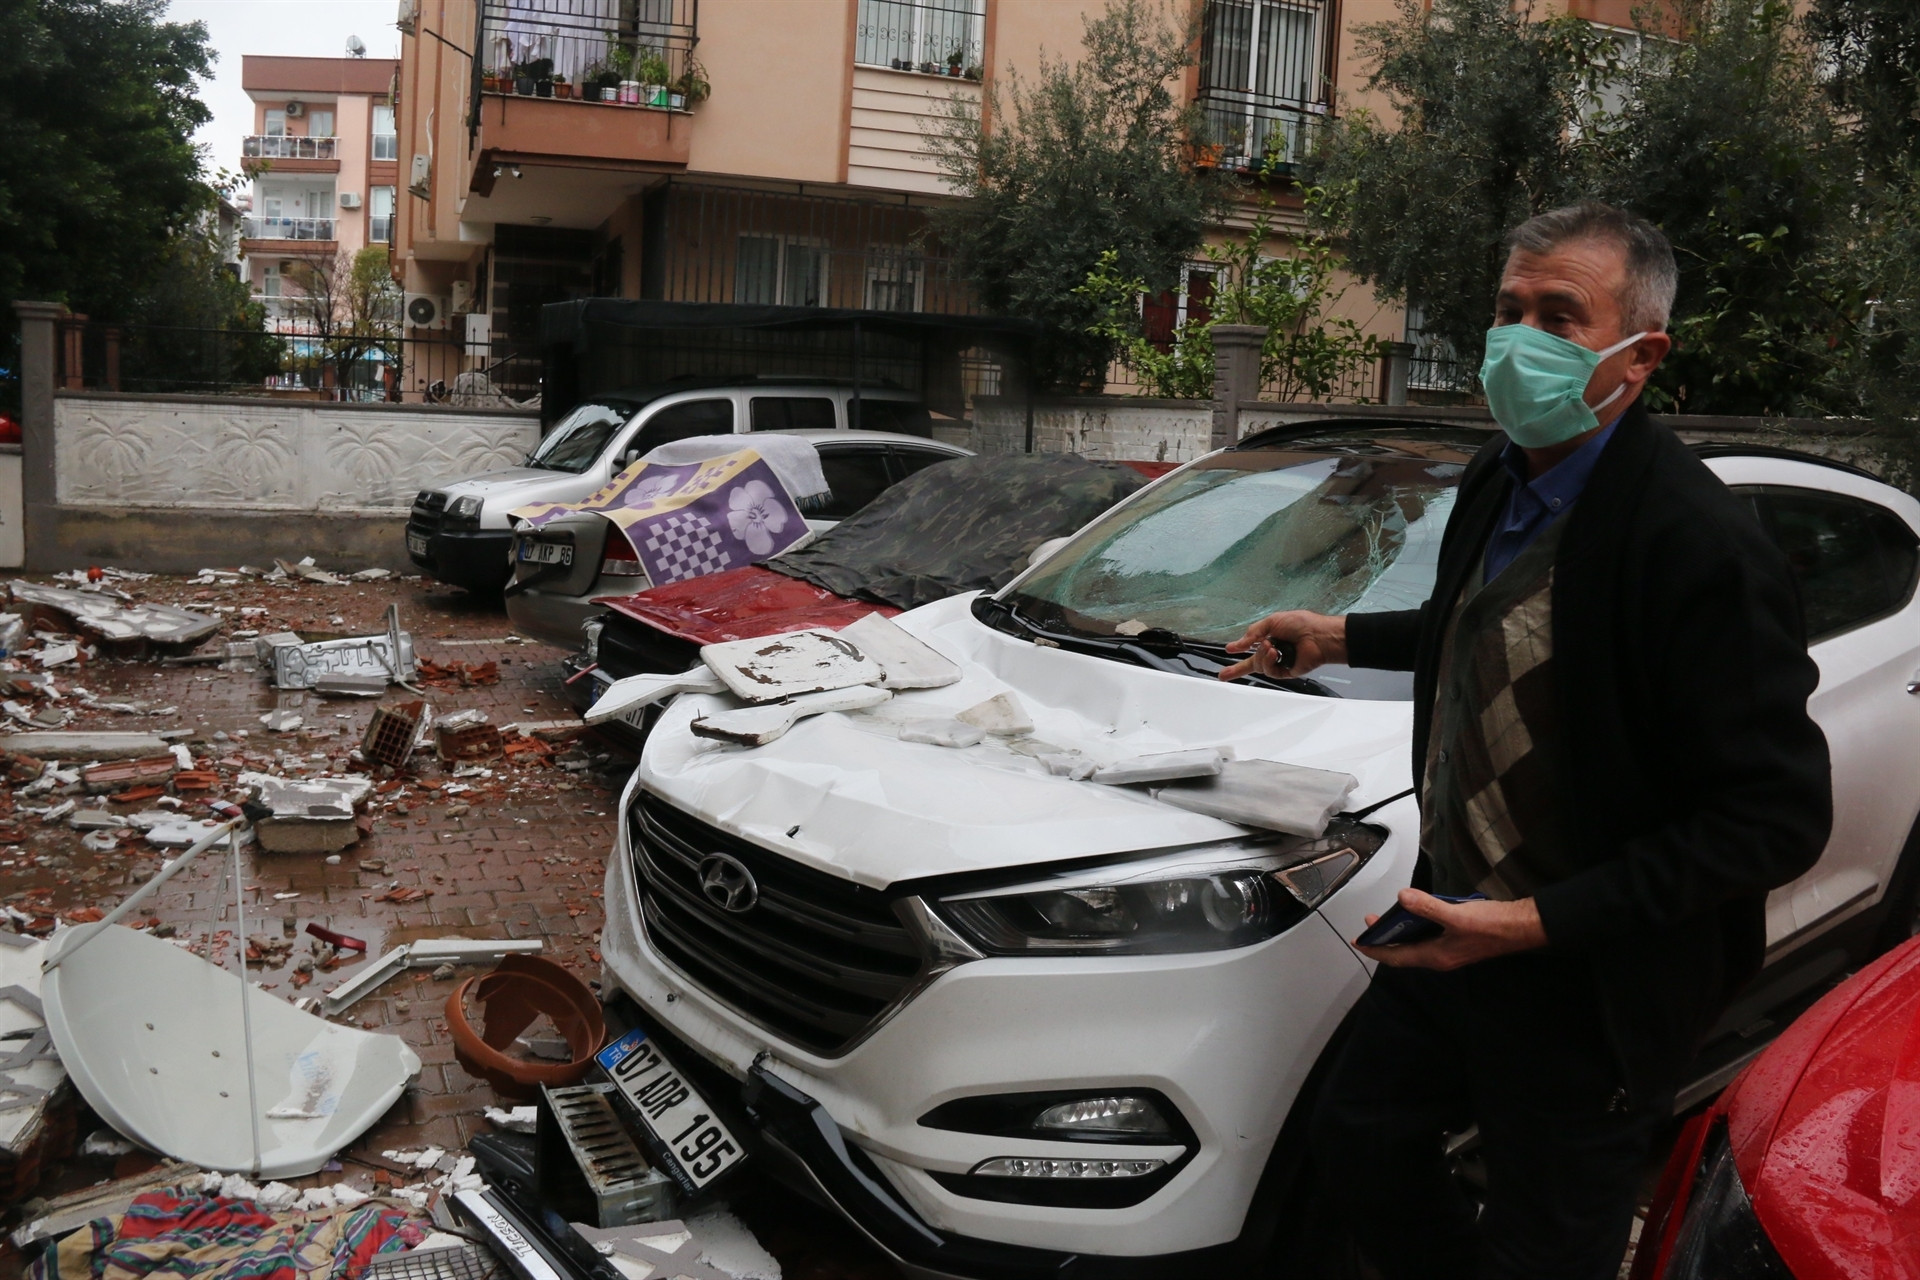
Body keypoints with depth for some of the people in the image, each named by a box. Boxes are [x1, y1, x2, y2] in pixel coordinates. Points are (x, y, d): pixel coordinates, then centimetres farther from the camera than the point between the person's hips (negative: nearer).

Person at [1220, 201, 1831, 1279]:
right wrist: (1341, 639, 15)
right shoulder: (1502, 480, 1)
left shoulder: (1699, 542, -26)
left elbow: (1780, 817, -25)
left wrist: (1540, 922, -28)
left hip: (1592, 994, -8)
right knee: (1361, 1146, 22)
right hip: (1458, 926, 8)